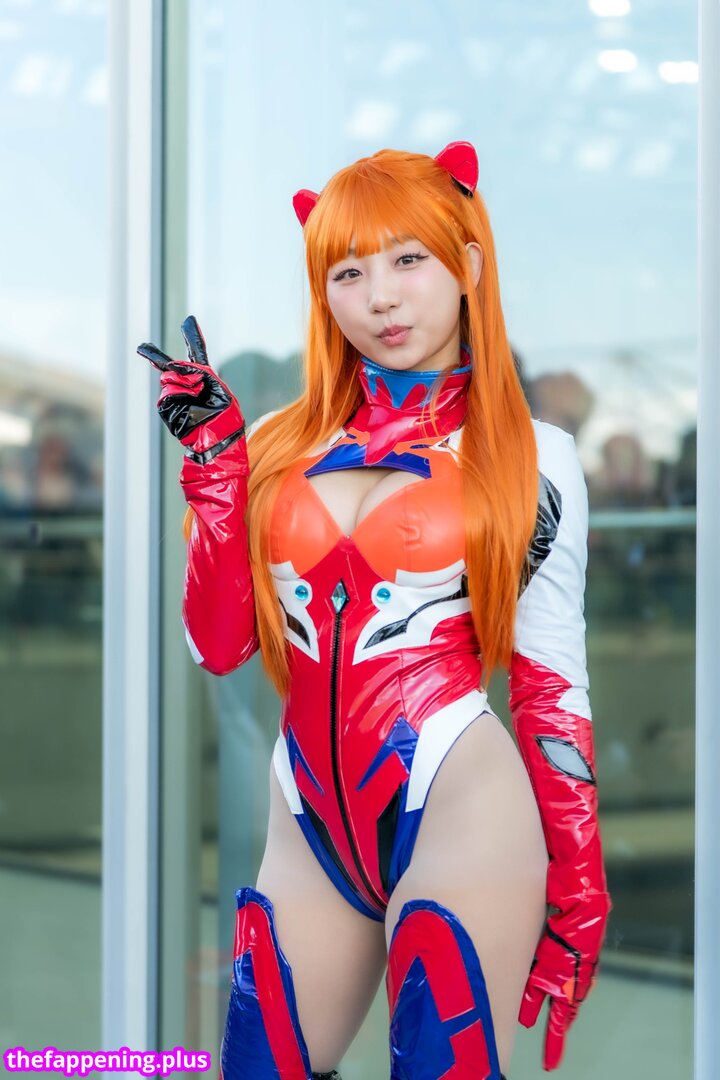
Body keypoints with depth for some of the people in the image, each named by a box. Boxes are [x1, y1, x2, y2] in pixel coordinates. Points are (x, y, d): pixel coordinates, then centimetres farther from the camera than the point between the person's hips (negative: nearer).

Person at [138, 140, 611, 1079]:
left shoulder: (532, 458, 2)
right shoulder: (279, 448, 10)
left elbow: (553, 686, 1)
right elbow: (218, 644, 2)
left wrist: (577, 900, -2)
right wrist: (212, 455, -2)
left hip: (460, 817, -4)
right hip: (312, 830, 4)